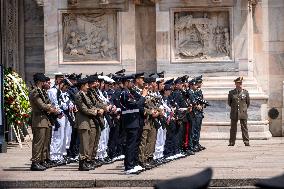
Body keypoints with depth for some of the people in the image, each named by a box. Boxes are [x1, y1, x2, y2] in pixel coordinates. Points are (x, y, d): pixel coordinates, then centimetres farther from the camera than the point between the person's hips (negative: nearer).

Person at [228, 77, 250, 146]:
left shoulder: (245, 92, 4)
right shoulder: (231, 93, 4)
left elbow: (248, 102, 14)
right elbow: (229, 102, 16)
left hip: (243, 113, -1)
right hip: (234, 114, 1)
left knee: (244, 127, -1)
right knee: (233, 128, 4)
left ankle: (246, 141, 1)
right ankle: (231, 142, 8)